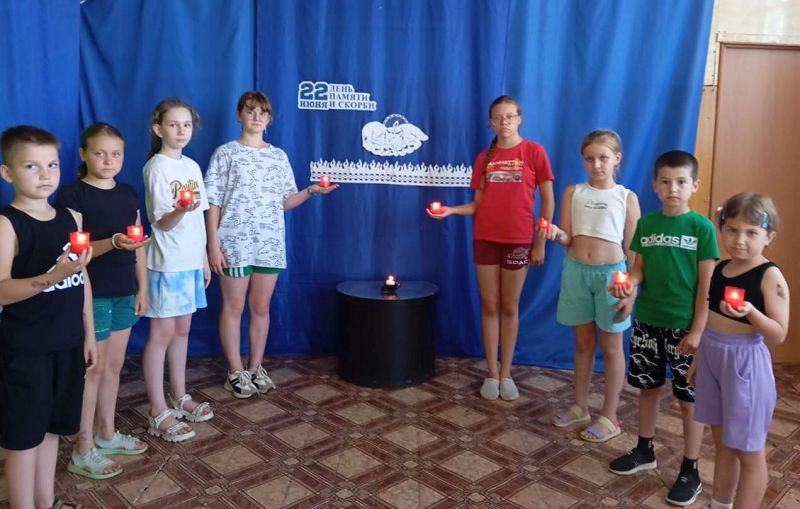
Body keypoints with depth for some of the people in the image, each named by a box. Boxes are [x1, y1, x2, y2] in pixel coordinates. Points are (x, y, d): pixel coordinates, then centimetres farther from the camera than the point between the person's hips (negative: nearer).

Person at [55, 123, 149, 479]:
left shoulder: (128, 194, 9)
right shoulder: (72, 194, -10)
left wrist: (142, 288, 10)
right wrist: (112, 242, -31)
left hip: (124, 293, 6)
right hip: (91, 295, -6)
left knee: (114, 365, 15)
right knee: (92, 369, 1)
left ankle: (107, 434, 30)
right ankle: (83, 451, 13)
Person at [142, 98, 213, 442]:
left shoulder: (192, 167, 11)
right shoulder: (157, 167, -11)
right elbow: (162, 223, -16)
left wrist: (204, 258, 14)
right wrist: (181, 210, -37)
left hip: (191, 261, 7)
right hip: (167, 263, -7)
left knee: (182, 329, 15)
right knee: (162, 333, -2)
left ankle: (179, 397, 28)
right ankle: (158, 413, 6)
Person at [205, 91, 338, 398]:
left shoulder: (279, 156, 11)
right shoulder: (226, 153, -1)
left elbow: (285, 203, 11)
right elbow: (213, 203, -4)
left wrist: (312, 191, -7)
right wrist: (213, 245, -10)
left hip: (270, 244, 4)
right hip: (234, 243, -3)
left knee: (261, 307, 10)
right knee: (234, 307, 4)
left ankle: (255, 367, 23)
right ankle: (235, 371, 17)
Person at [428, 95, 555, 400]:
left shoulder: (534, 152, -2)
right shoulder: (484, 158, 7)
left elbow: (548, 201, -2)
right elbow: (477, 204, 7)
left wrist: (541, 243, -6)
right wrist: (450, 210, -11)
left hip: (518, 240, -2)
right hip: (485, 239, 3)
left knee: (510, 307, 7)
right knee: (489, 306, 6)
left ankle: (506, 374, 20)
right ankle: (491, 373, 17)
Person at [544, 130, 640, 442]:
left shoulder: (627, 198, -1)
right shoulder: (573, 193, 4)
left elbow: (632, 249, -1)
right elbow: (568, 239, -1)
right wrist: (556, 235, -23)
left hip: (611, 273, -2)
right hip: (576, 271, 2)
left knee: (611, 347, 7)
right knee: (583, 342, 15)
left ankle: (609, 417, 18)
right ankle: (580, 406, 30)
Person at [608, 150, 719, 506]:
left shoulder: (702, 227, -9)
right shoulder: (645, 224, 2)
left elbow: (706, 284, -9)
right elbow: (639, 269, 7)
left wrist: (697, 330, -12)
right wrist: (628, 284, -16)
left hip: (684, 326, -4)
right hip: (647, 321, 4)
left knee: (689, 398, 6)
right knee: (647, 387, 17)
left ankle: (690, 472, 19)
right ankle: (644, 451, 35)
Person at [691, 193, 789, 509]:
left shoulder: (770, 276, -15)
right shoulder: (720, 269, 5)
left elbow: (778, 335, -17)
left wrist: (751, 312, -33)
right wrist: (697, 358, 15)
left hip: (745, 362, -7)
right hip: (712, 356, 7)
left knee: (748, 450, 6)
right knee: (722, 441, 20)